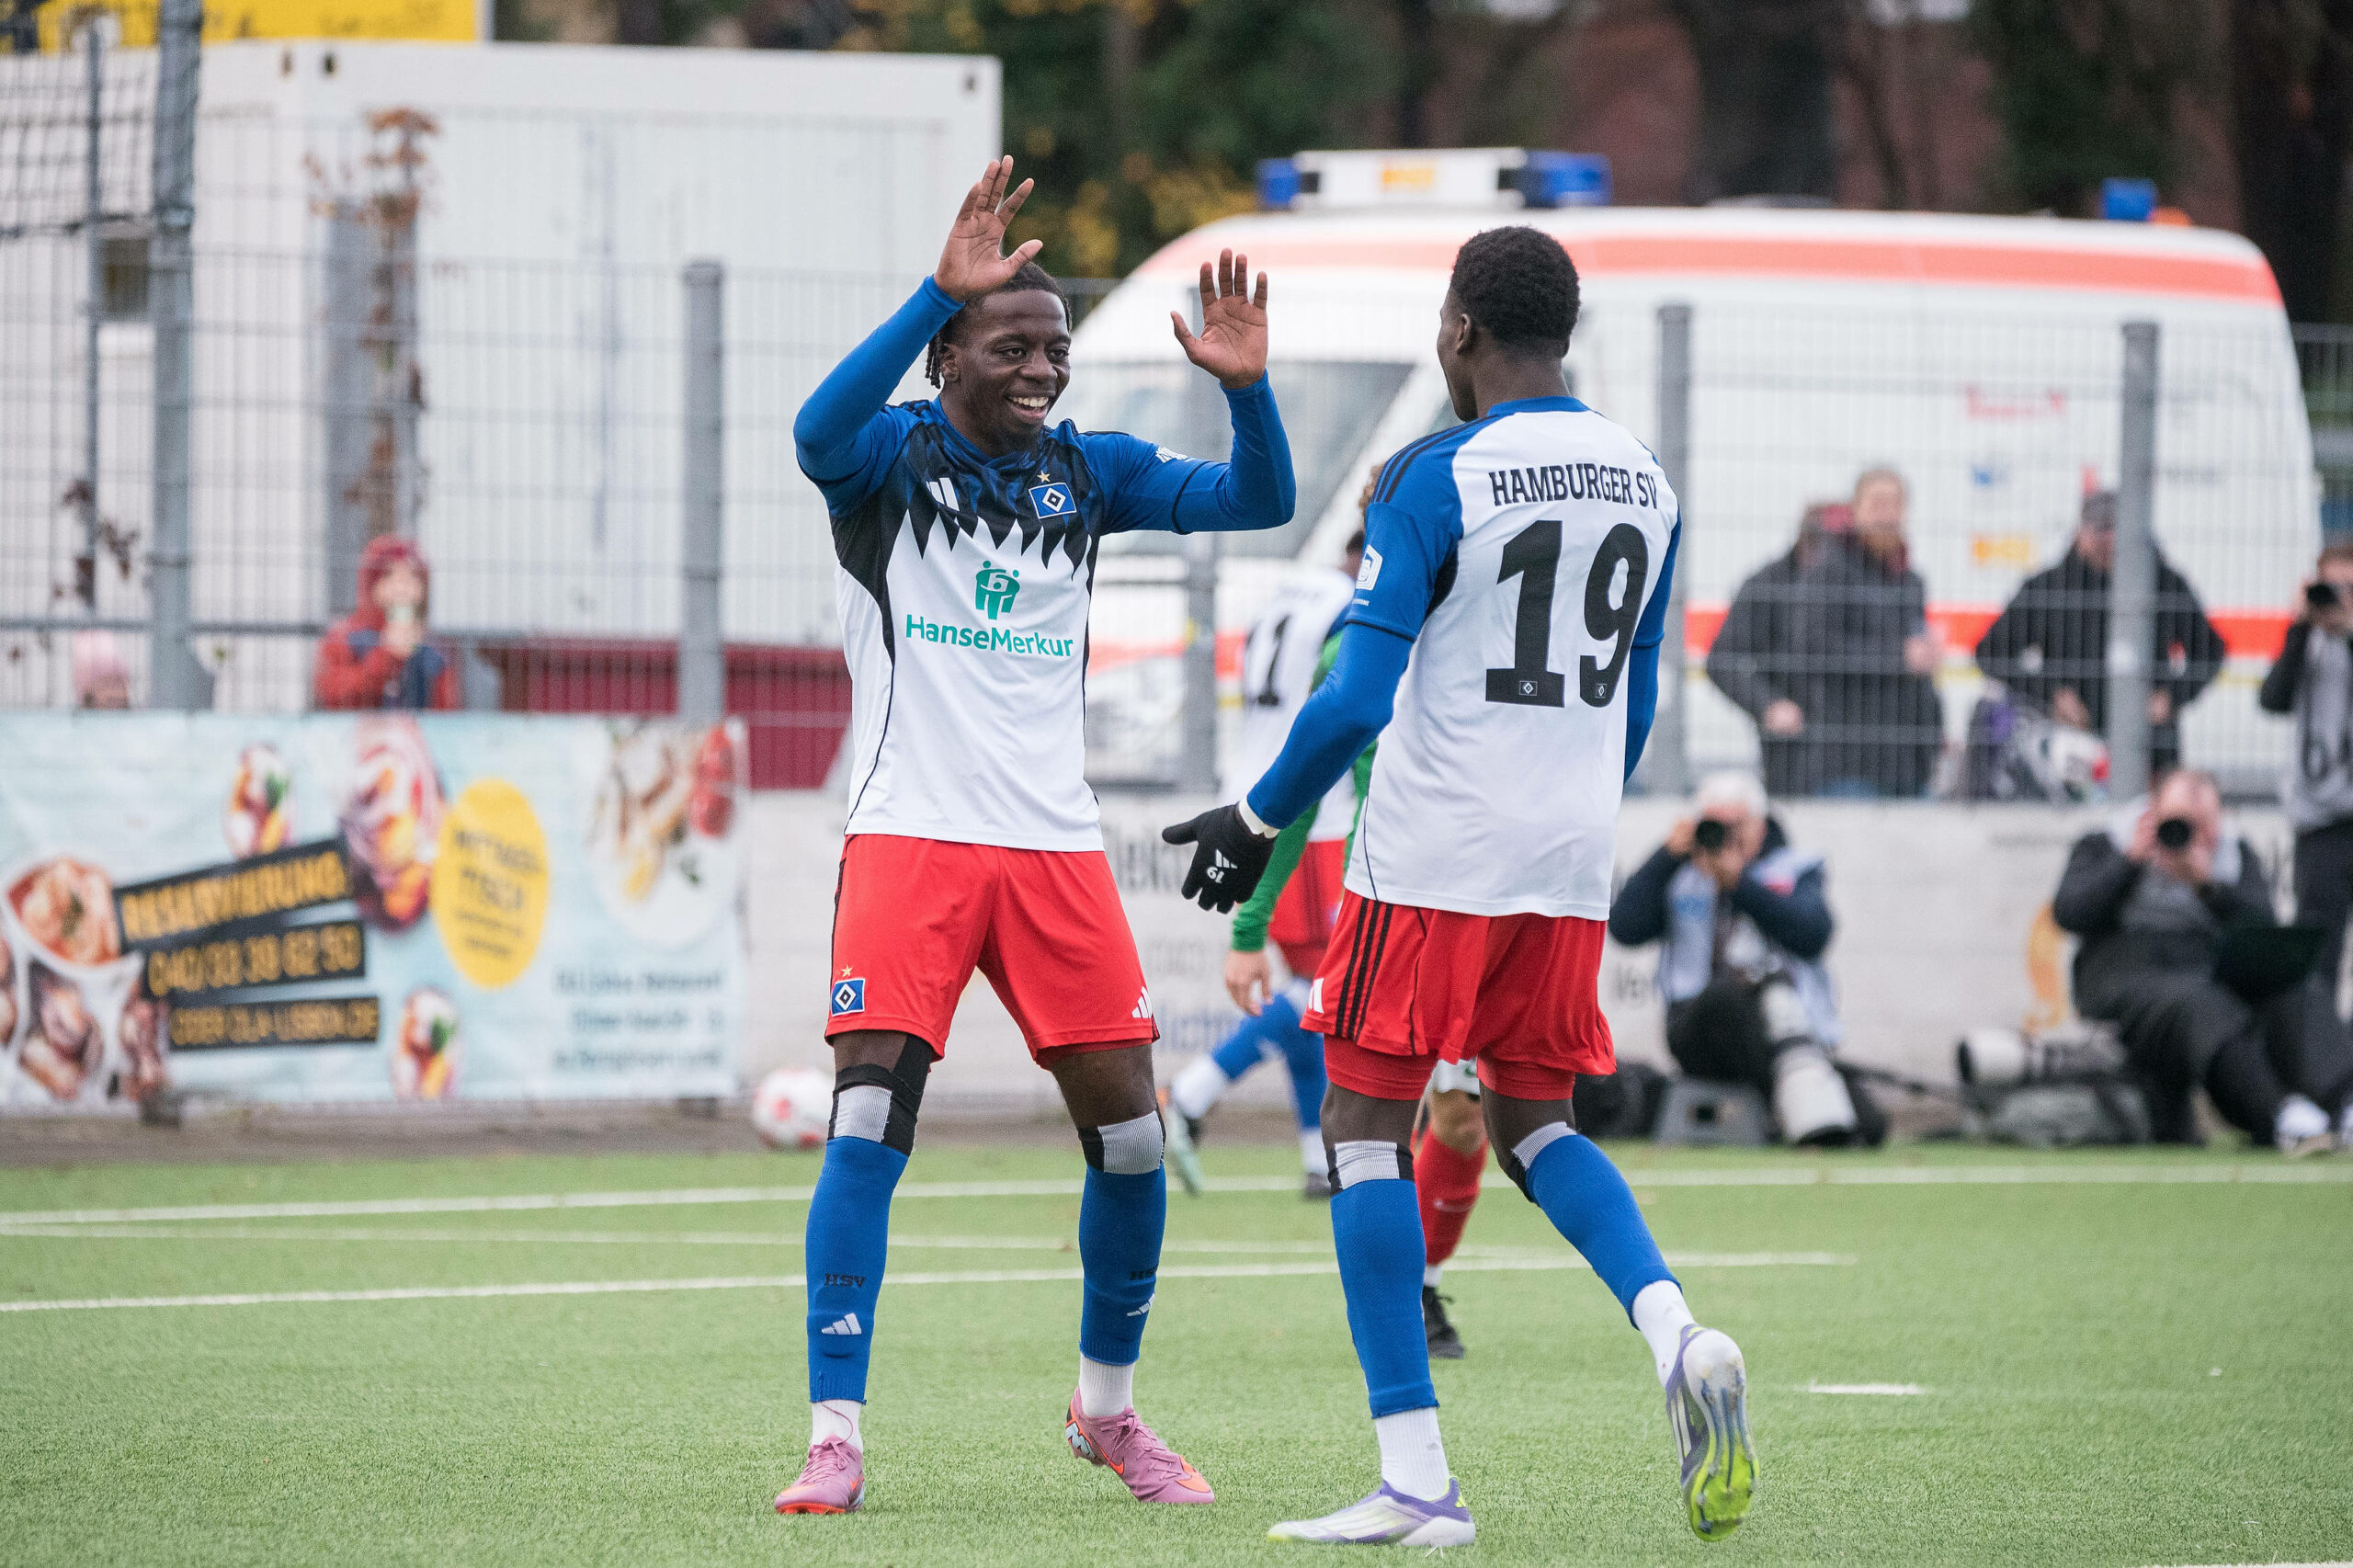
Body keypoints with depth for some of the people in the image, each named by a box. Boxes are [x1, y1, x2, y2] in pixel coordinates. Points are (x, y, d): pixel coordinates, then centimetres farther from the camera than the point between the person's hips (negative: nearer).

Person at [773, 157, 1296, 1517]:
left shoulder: (1088, 472, 10)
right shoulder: (890, 457, -3)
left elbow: (1260, 500, 4)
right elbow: (820, 435, -27)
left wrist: (1244, 385, -16)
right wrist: (942, 291, -35)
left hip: (1057, 845, 4)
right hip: (912, 834, -4)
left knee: (1131, 1135, 3)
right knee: (870, 1124, -14)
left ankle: (1108, 1410, 24)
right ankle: (837, 1440, -10)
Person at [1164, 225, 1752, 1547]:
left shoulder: (1437, 481, -11)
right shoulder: (1646, 483, 9)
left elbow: (1357, 699, -15)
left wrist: (1260, 821, -2)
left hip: (1432, 858, -6)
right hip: (1571, 866, 6)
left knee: (1368, 1125, 2)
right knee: (1535, 1122, 19)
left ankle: (1418, 1478, -4)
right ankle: (1678, 1334, -9)